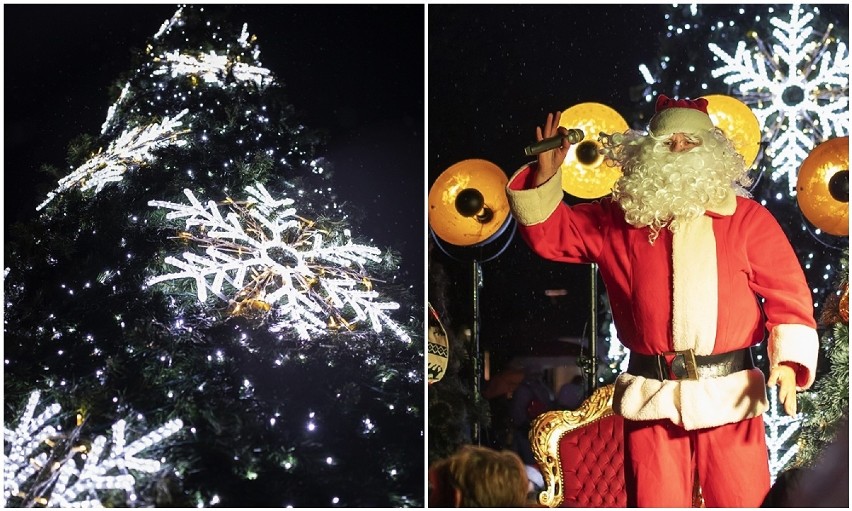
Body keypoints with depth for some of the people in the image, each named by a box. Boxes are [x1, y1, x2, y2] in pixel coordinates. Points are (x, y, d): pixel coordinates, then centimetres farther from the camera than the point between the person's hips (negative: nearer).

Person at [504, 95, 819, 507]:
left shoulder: (748, 217, 4)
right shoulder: (617, 219, 8)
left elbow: (787, 293, 0)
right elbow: (548, 233, 12)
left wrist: (789, 361, -14)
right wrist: (545, 176, -5)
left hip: (729, 394, -1)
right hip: (651, 396, 1)